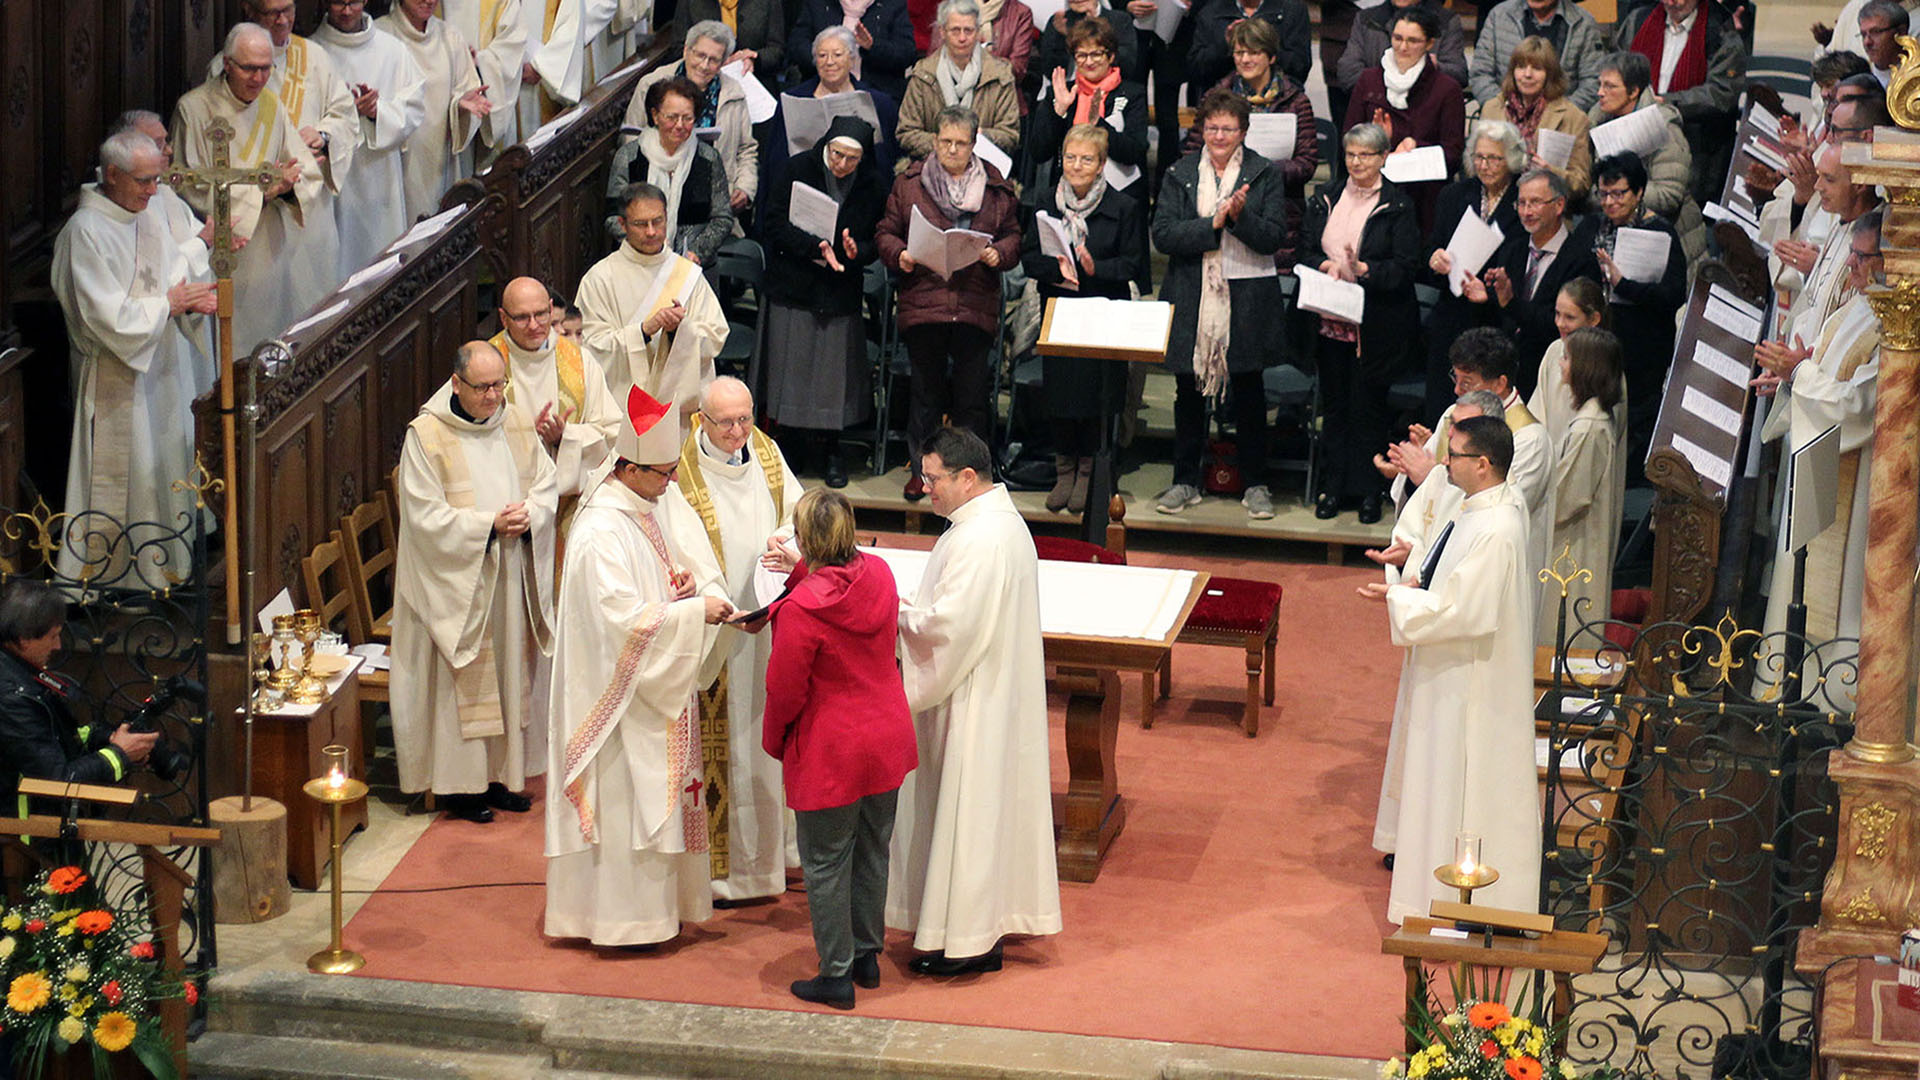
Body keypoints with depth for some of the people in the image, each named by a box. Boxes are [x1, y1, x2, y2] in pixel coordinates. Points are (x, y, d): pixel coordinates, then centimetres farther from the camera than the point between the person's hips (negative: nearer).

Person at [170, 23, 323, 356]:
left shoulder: (270, 104, 9)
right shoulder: (195, 109, -9)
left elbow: (309, 171, 6)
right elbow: (194, 190, -14)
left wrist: (286, 184, -18)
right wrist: (261, 192, -17)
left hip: (270, 250, 5)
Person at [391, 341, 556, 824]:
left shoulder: (518, 424, 5)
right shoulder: (427, 435, -11)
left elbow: (547, 485, 10)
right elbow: (426, 516, -14)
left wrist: (527, 515, -12)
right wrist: (489, 525, -19)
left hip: (511, 574, 5)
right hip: (456, 580, -5)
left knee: (509, 673, 10)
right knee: (462, 679, -1)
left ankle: (500, 775, 20)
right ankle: (459, 784, 7)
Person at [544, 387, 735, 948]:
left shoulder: (647, 511, 6)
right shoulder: (601, 533, -24)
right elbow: (626, 620, -27)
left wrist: (682, 581, -1)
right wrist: (695, 610, -23)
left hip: (660, 686, 10)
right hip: (621, 690, -10)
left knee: (657, 791, 16)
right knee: (625, 794, 0)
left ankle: (657, 898, 28)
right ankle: (622, 916, 10)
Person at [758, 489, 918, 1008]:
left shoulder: (801, 609, -25)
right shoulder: (879, 573, -5)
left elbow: (785, 689, -16)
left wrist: (774, 739, 3)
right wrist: (800, 574, 10)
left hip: (830, 755, -7)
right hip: (888, 740, 7)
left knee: (826, 863, 7)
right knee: (872, 853, 20)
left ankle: (836, 975, 13)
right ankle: (868, 955, 32)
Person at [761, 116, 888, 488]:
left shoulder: (873, 185, -1)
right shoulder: (798, 170, -5)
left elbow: (879, 241, 2)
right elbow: (777, 223, -9)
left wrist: (857, 252, -20)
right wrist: (816, 247, -22)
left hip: (843, 292, 1)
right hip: (794, 287, -1)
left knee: (836, 370, 2)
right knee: (791, 367, 1)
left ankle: (830, 452, 16)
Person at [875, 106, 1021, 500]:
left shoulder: (996, 187, 9)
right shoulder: (909, 182, 8)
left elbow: (1013, 235, 12)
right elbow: (887, 231, 10)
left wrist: (998, 253, -8)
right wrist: (899, 255, -10)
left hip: (976, 305, 0)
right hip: (922, 301, 0)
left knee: (972, 390, 2)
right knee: (926, 389, 6)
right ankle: (921, 469, 17)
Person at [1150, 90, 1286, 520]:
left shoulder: (1265, 175, 2)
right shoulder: (1180, 174, 5)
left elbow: (1274, 238, -5)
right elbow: (1163, 235, -7)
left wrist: (1241, 216, -22)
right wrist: (1213, 224, -17)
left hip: (1247, 301, -1)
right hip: (1191, 298, 1)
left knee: (1248, 389, 5)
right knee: (1189, 388, 8)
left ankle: (1256, 484, 14)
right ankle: (1185, 480, 19)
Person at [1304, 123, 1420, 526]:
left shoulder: (1398, 205, -5)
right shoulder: (1326, 198, 9)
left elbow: (1406, 267, -9)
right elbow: (1307, 249, 12)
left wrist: (1364, 269, -24)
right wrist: (1326, 265, -9)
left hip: (1375, 324, -4)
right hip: (1331, 321, 4)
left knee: (1368, 405, 1)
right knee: (1334, 404, 9)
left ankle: (1368, 490, 11)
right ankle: (1334, 486, 18)